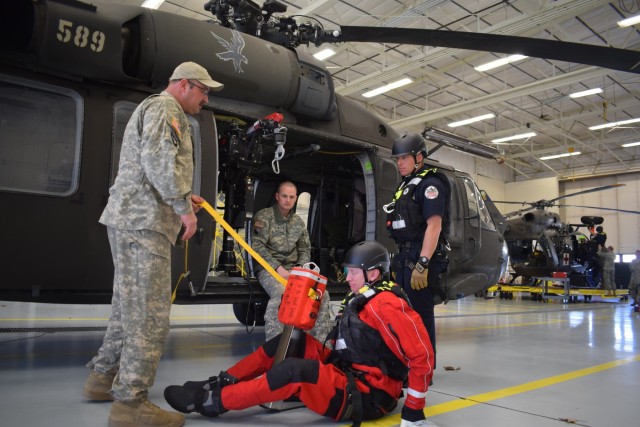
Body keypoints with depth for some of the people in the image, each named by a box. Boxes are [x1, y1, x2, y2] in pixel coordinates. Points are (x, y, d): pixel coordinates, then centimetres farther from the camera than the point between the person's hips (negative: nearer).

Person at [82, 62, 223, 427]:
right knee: (150, 312, -10)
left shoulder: (156, 109, 28)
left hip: (132, 220, 11)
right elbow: (158, 159, -21)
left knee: (130, 305, 17)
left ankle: (103, 377, 27)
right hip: (143, 222, -11)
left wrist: (182, 197, 20)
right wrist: (183, 205, -18)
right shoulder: (164, 107, -5)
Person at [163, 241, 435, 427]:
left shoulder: (386, 306, -19)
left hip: (366, 397, -10)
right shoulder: (359, 300, 12)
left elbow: (421, 355, -23)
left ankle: (213, 401, -15)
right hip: (345, 373, 10)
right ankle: (224, 382, 6)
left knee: (294, 371, -29)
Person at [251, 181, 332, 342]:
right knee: (281, 294, -37)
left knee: (321, 293, -14)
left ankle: (320, 342, -6)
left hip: (293, 269, 6)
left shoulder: (299, 222, 15)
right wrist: (278, 267, -20)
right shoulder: (263, 216, -3)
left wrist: (300, 267, -4)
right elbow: (257, 247, -11)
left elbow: (305, 250, 17)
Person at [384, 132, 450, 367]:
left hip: (422, 257, -10)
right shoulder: (406, 185, 20)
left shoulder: (430, 184, -9)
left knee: (420, 312, -6)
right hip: (405, 256, 10)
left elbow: (434, 225, -19)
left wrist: (422, 264, -25)